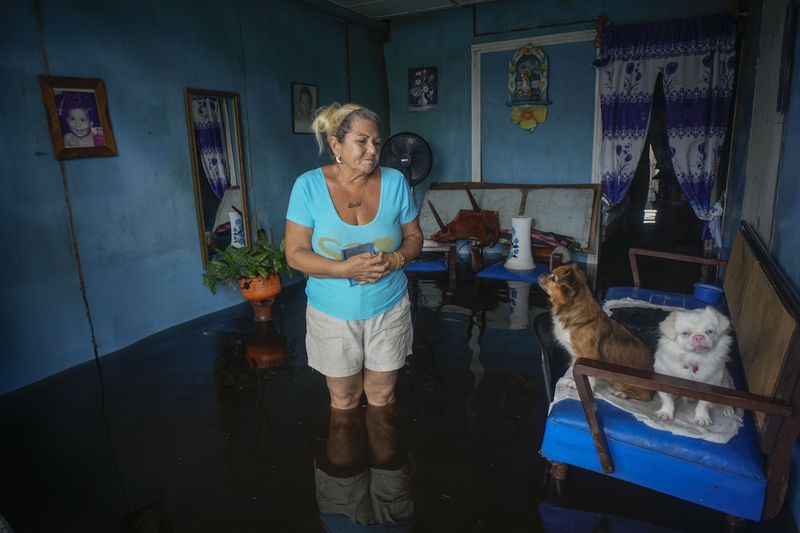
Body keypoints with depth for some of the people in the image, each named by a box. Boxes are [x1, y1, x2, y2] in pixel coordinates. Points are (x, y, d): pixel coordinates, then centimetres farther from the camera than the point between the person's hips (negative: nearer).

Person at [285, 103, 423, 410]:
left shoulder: (395, 182, -7)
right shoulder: (309, 186, -12)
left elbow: (414, 238, 2)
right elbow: (295, 255, -12)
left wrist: (394, 260, -20)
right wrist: (345, 269, -27)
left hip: (388, 308, 1)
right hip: (332, 313, -1)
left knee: (382, 397, 18)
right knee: (344, 399, 18)